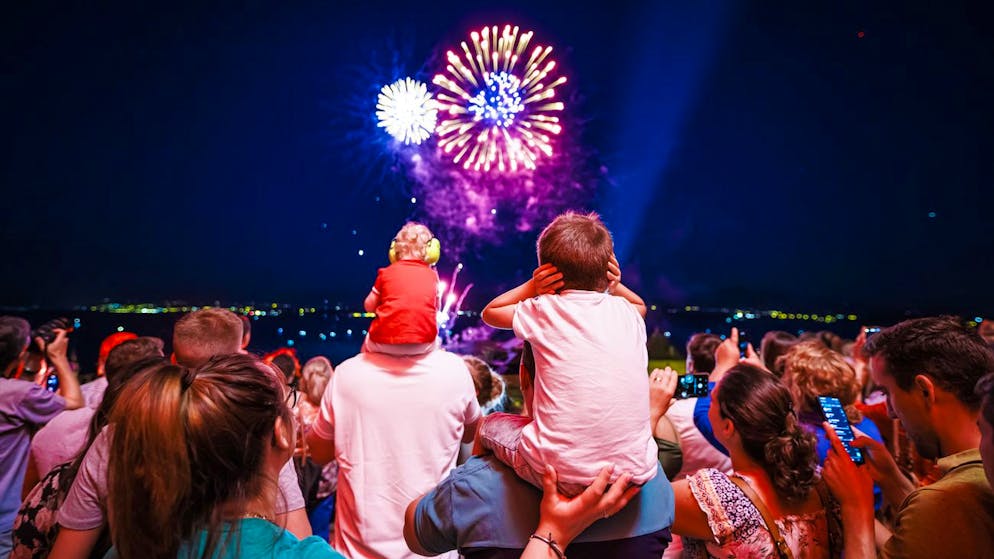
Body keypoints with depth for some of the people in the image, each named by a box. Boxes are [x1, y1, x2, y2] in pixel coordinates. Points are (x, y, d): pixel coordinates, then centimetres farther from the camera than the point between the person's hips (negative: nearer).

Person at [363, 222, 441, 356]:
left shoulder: (387, 272, 7)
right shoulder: (432, 275, 9)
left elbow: (369, 306, 13)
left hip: (385, 342, 0)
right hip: (423, 344, 1)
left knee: (367, 345, 33)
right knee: (434, 342, 36)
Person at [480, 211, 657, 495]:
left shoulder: (542, 311, -3)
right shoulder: (626, 313, 6)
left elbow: (490, 312, 18)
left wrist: (532, 286, 9)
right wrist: (615, 285, 16)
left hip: (561, 474, -4)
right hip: (634, 474, 4)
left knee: (489, 426, 24)